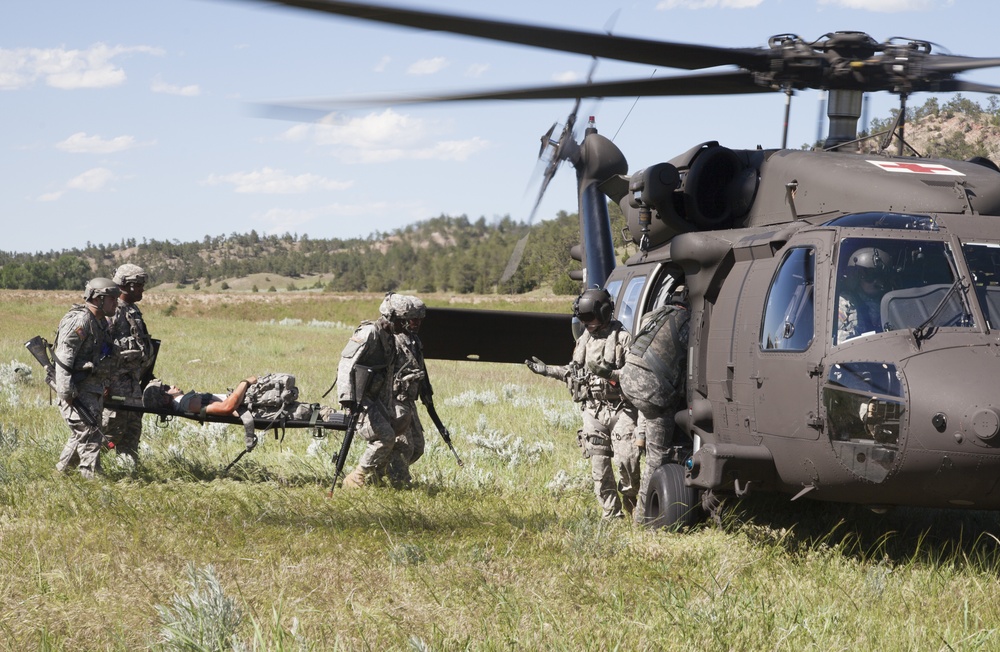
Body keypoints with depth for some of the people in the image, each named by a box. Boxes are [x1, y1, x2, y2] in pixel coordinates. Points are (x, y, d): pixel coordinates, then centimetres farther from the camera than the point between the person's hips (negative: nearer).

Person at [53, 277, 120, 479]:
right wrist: (66, 393, -25)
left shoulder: (101, 322, 15)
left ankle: (61, 473, 26)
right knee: (89, 435, -12)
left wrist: (104, 388, 22)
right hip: (78, 390, -10)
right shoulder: (79, 321, -16)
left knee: (81, 435, 16)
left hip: (94, 391, 10)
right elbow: (63, 359, -21)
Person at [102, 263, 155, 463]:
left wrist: (145, 372, 25)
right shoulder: (112, 311, -14)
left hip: (133, 378, 10)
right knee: (114, 425, -10)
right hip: (116, 378, -10)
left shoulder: (134, 311, 17)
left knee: (133, 425, 11)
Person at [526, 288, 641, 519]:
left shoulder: (622, 338, -8)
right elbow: (574, 372, 23)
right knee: (600, 465, 2)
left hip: (621, 410, -6)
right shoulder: (585, 339, 13)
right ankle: (612, 514, 9)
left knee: (626, 459, -15)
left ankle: (631, 499, 10)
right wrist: (546, 369, 18)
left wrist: (608, 372, -26)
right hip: (593, 411, 6)